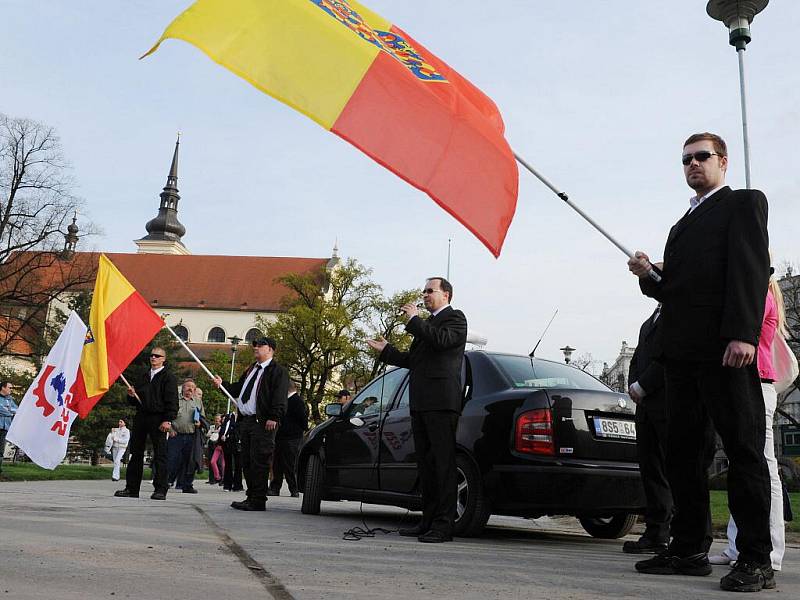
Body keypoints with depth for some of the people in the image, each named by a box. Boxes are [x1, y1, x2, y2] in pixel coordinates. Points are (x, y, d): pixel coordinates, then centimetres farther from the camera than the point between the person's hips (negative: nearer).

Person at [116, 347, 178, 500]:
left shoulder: (168, 377, 0)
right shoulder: (144, 377, 21)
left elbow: (172, 401, -8)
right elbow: (135, 401, 27)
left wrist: (167, 420, -18)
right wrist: (131, 395, 3)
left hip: (158, 419, -7)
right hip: (141, 417, 7)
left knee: (160, 455, -4)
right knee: (136, 453, 8)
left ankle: (160, 490, -1)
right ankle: (132, 488, 15)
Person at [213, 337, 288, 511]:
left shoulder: (278, 371, -4)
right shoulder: (251, 369, 24)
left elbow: (280, 397, -14)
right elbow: (237, 389, 27)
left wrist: (274, 418, -23)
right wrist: (222, 384, 12)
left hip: (262, 423, -9)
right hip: (245, 421, 9)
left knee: (259, 461, -8)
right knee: (247, 462, 11)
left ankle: (258, 500, -5)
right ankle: (251, 497, 19)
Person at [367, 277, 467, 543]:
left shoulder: (455, 318, 1)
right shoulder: (427, 324, 26)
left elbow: (442, 340, -19)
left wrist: (414, 319, -11)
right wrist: (386, 350, 23)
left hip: (441, 401, -9)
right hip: (420, 403, 9)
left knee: (442, 462, -8)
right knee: (426, 463, 10)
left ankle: (443, 524, -7)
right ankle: (428, 521, 16)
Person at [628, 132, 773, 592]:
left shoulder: (744, 203, 5)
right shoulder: (682, 225, 27)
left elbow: (752, 268, -9)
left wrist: (742, 334, -21)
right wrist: (648, 276, 4)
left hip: (724, 348, -8)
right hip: (681, 351, 8)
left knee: (744, 449, -5)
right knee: (683, 452, 8)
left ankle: (757, 559, 0)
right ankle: (690, 549, 15)